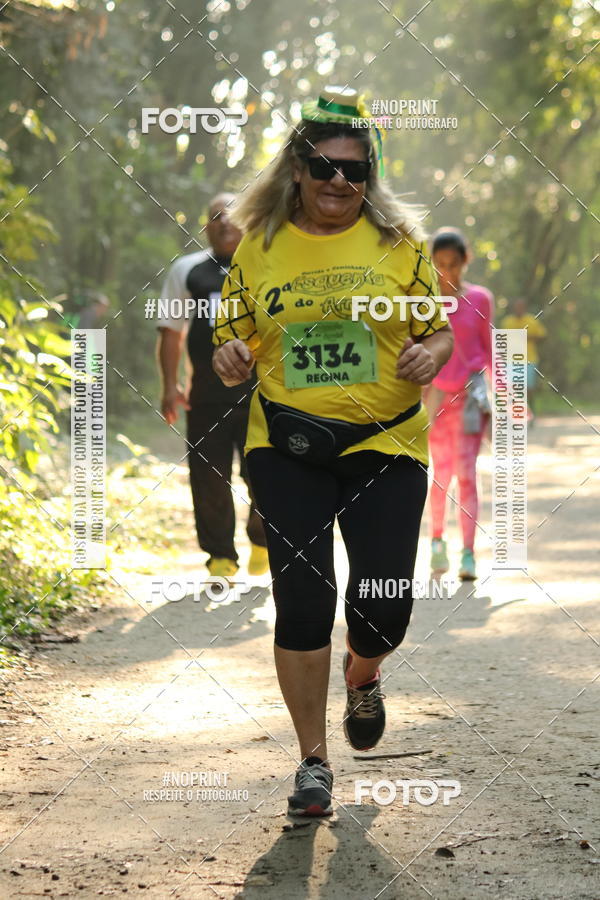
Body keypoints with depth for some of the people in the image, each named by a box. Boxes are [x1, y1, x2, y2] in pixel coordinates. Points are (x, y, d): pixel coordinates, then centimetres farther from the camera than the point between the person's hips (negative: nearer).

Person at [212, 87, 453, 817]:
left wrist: (432, 353, -15)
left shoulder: (398, 241, 3)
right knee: (302, 600, -3)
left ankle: (362, 678, 38)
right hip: (287, 447, 0)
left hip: (386, 444, 0)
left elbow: (439, 329, 8)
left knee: (383, 603, -1)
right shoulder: (260, 245, 5)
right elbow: (234, 334, 11)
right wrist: (228, 356, -12)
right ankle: (313, 759, 12)